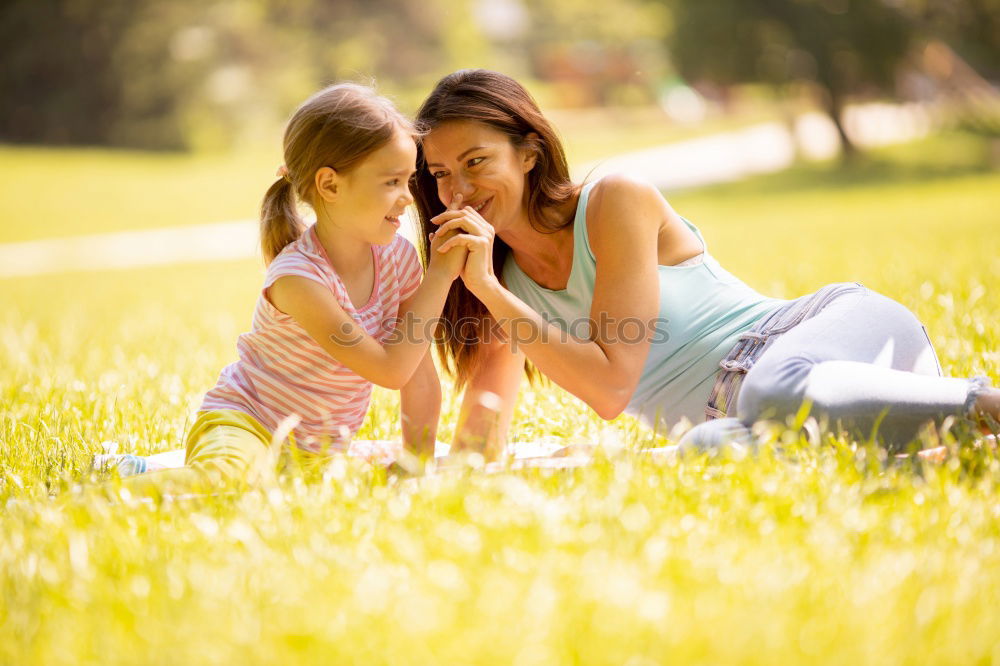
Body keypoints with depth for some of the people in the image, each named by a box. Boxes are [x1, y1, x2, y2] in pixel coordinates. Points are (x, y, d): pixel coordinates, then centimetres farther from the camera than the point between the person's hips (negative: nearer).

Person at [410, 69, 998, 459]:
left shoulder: (617, 202, -6)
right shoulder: (504, 273, 14)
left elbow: (612, 385, -12)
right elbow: (486, 416, 8)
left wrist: (490, 290, -14)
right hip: (733, 410, 6)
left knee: (777, 393, -42)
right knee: (706, 452, -33)